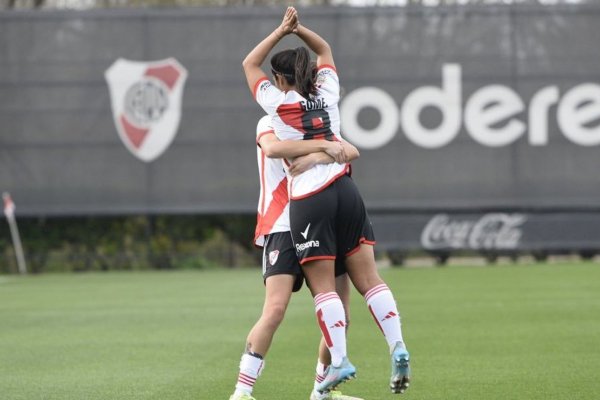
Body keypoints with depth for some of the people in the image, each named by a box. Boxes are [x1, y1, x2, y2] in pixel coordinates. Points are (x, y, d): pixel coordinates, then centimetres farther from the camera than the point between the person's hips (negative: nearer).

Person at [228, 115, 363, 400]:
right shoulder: (269, 124, 4)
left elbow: (351, 151, -2)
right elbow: (272, 148, -22)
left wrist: (316, 157, -21)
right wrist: (324, 146, -22)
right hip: (282, 228, -6)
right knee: (275, 310, -20)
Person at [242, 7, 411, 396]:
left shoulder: (278, 103, 0)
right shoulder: (328, 94, 10)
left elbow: (250, 64, 16)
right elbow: (325, 50, 29)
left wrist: (282, 30, 16)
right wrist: (298, 29, 18)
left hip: (309, 201, -4)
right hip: (346, 190, 4)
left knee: (323, 287, -1)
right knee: (369, 279, 3)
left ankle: (340, 360, -9)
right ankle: (398, 347, -8)